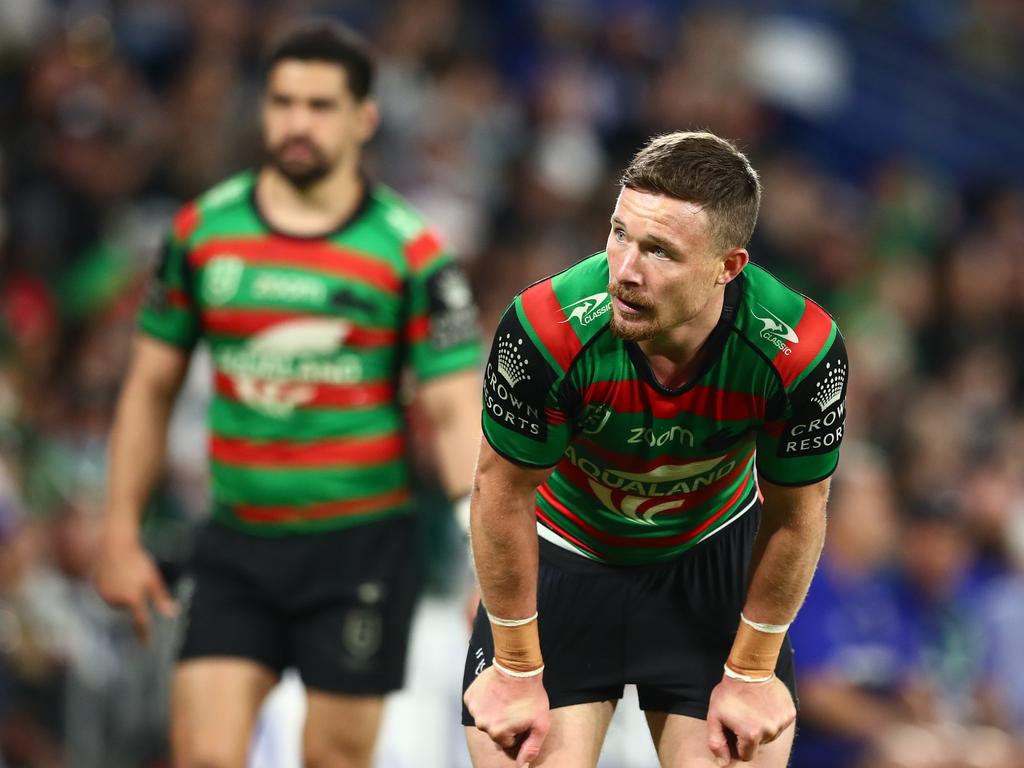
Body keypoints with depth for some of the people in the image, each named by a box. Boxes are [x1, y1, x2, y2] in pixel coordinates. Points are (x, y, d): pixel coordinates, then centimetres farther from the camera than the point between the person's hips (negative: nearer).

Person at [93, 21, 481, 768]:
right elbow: (152, 386, 11)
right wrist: (122, 535, 8)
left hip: (360, 544, -2)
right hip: (237, 544, 2)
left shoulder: (411, 251, -6)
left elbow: (456, 414, -8)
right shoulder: (201, 230, 3)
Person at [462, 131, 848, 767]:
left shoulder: (802, 352, -29)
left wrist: (751, 673, -3)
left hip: (714, 554, 1)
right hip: (563, 547, -1)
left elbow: (795, 516, -12)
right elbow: (505, 492, -17)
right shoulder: (547, 330, -33)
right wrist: (517, 672, -10)